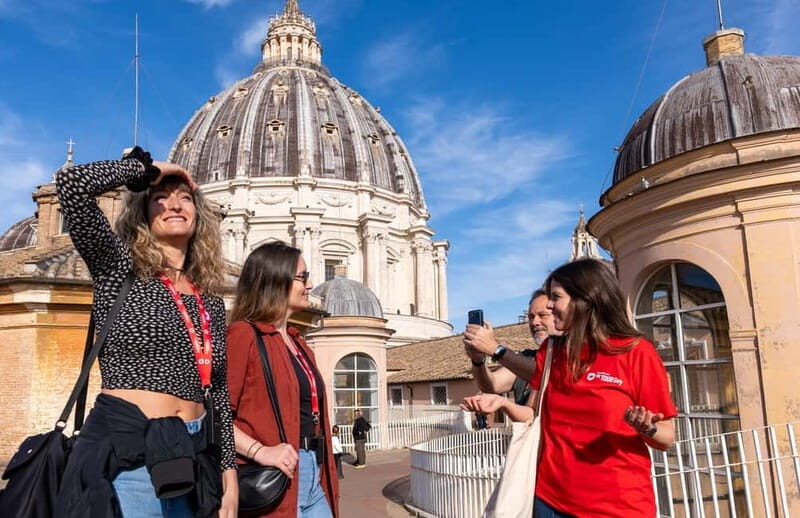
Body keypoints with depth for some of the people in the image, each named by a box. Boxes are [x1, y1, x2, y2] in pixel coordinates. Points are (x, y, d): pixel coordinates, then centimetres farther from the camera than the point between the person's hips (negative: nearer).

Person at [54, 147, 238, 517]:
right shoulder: (120, 268, 0)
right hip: (125, 458, -5)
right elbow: (72, 184, -16)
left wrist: (229, 476, 9)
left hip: (192, 461, 5)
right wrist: (148, 167, -1)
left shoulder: (210, 300, 12)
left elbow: (218, 391, 13)